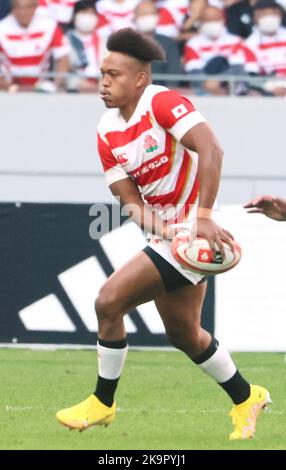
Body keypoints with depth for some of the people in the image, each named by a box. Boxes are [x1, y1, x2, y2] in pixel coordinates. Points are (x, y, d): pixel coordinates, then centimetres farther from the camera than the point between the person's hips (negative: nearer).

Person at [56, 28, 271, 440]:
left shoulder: (163, 103, -18)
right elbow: (130, 200, 1)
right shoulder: (107, 132, 5)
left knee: (110, 300, -15)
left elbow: (211, 151, -29)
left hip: (192, 231, -9)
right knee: (183, 333, 19)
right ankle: (246, 398, 40)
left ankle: (103, 403, 1)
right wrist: (165, 231, -18)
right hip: (168, 235, 9)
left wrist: (202, 217, -34)